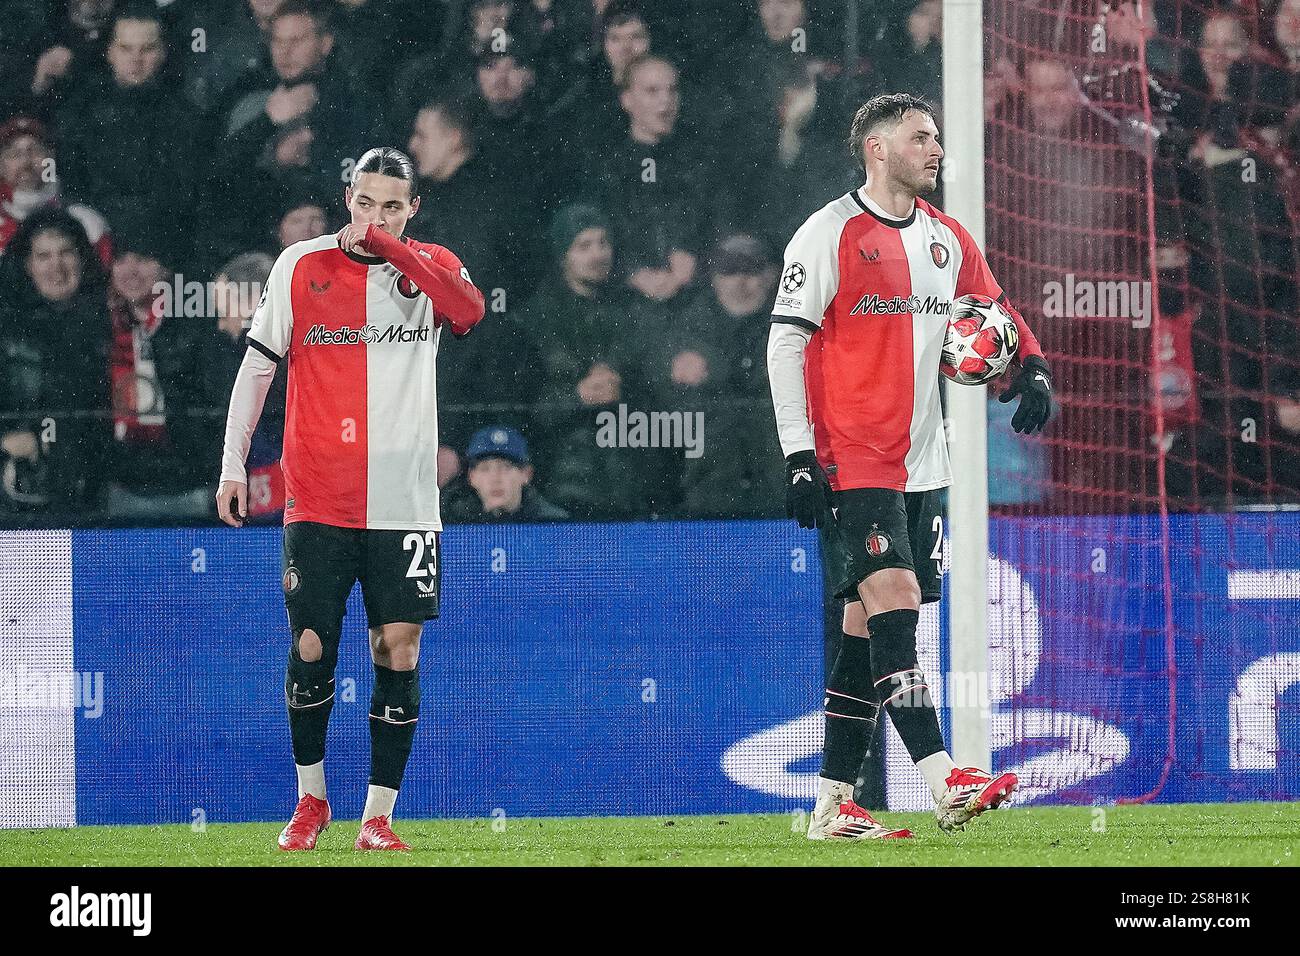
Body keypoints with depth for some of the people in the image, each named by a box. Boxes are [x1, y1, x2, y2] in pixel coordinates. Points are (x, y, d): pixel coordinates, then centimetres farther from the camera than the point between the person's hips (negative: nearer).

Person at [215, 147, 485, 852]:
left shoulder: (428, 266, 4)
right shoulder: (301, 266, 3)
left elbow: (469, 309, -19)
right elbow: (256, 366, 9)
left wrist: (391, 247, -25)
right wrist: (233, 466, 5)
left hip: (404, 504, 0)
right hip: (317, 501, 0)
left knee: (399, 652, -4)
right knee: (311, 648, -2)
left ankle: (378, 815, 3)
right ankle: (310, 800, 18)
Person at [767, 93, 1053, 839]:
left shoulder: (948, 239, 13)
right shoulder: (830, 234, -6)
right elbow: (785, 343, -7)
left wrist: (1033, 370, 3)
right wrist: (799, 455, -13)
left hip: (921, 466, 7)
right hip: (852, 463, -7)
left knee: (871, 628, 7)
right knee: (893, 602, -17)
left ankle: (833, 805, 11)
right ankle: (945, 785, -25)